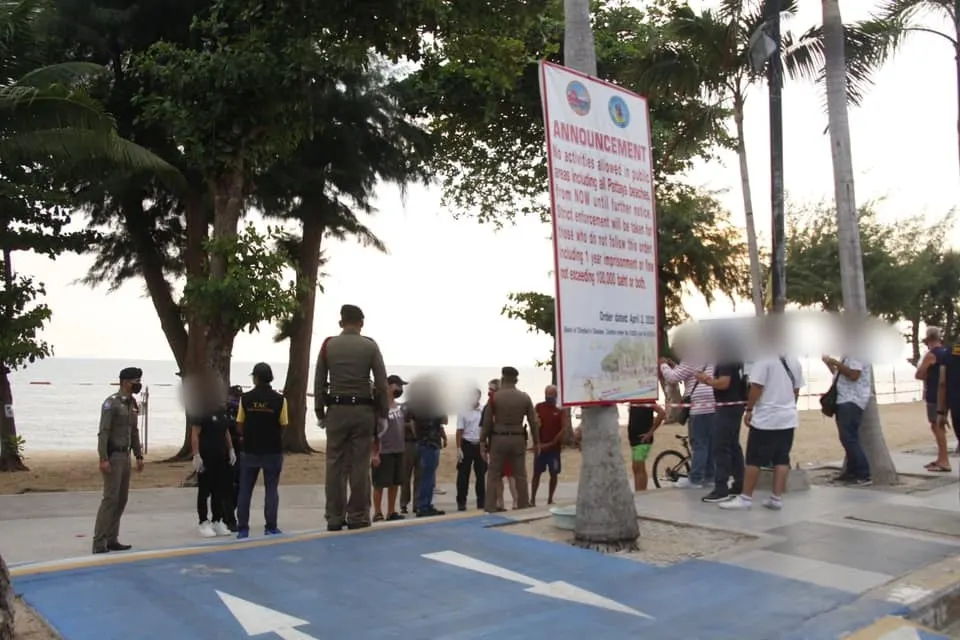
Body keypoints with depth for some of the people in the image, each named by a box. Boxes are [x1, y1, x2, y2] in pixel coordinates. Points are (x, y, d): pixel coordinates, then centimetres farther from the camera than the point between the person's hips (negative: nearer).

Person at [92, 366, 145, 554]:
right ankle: (99, 542, -3)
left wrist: (139, 456, 16)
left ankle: (112, 539, 15)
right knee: (110, 498, -9)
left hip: (125, 456, 8)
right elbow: (103, 432, -17)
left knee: (121, 499, 9)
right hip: (113, 456, -8)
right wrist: (103, 459, -23)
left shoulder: (133, 404, 12)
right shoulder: (111, 402, -13)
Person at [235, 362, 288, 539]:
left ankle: (242, 528, 12)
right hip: (273, 451, -1)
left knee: (245, 490, 10)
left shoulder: (245, 398, -5)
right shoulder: (279, 399, -8)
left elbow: (239, 426, -2)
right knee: (271, 489, 6)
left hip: (250, 451, 1)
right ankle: (270, 528, 6)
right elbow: (283, 426, -5)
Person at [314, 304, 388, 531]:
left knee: (335, 465, 5)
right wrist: (383, 413, 5)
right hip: (363, 410, -1)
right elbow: (382, 383, -2)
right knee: (360, 466, 3)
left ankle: (334, 518, 8)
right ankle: (358, 517, 5)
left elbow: (319, 382, 4)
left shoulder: (328, 345, 4)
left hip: (336, 410, 1)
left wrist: (320, 412, 11)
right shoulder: (370, 346, 0)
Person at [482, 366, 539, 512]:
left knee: (493, 474, 5)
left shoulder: (495, 397, -5)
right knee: (520, 475, 9)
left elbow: (487, 421, -4)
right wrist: (536, 442, 10)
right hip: (518, 439, 2)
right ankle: (523, 505, 12)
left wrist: (483, 440, 3)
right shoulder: (525, 398, 1)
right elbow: (533, 421, 2)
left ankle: (490, 507, 4)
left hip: (498, 439, -2)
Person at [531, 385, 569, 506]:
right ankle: (532, 499, 7)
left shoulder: (562, 409, -2)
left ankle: (550, 500, 13)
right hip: (540, 445, 1)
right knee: (536, 473, 1)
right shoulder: (538, 407, 3)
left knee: (554, 473, 2)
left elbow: (565, 429, -8)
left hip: (555, 446, -1)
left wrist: (552, 443, -11)